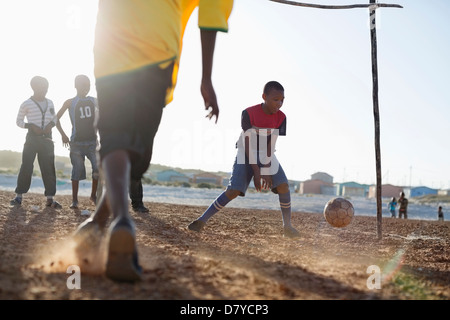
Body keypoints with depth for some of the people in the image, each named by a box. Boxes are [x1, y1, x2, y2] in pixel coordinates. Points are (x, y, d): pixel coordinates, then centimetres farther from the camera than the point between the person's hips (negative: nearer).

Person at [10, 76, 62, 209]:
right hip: (32, 138, -4)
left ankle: (50, 198, 2)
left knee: (49, 168, 1)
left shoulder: (50, 103, 10)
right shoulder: (26, 104, -3)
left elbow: (54, 118, 18)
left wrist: (50, 125, -4)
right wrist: (32, 126, -14)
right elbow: (19, 121, 2)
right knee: (26, 166, -5)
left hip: (47, 138, 4)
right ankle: (19, 196, 3)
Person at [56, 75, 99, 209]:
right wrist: (63, 135, 1)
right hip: (76, 142, -2)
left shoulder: (94, 101, 9)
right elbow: (56, 118, 9)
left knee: (99, 168, -12)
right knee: (77, 170, -2)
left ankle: (94, 195, 6)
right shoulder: (70, 102, 2)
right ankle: (74, 200, 7)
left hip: (92, 141, 2)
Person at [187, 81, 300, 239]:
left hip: (267, 156, 3)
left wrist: (266, 170, -21)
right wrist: (256, 172, -26)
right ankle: (202, 220, -8)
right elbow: (249, 144, -22)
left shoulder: (281, 117, -11)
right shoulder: (249, 113, -21)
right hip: (247, 154, -3)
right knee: (233, 191, -17)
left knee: (283, 185, -16)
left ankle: (287, 226, -2)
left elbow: (271, 145, -13)